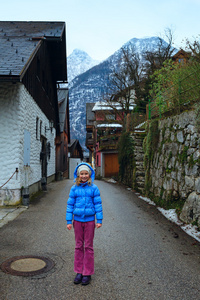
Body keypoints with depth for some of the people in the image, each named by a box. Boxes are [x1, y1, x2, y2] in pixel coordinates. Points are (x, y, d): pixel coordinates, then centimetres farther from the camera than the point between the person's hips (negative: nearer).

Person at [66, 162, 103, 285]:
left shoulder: (94, 188, -3)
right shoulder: (74, 189, 1)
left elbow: (98, 204, -1)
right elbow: (70, 205, 4)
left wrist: (99, 220, -4)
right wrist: (69, 221, 2)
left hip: (89, 220, -1)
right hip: (77, 220, 2)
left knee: (88, 247, 6)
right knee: (78, 246, 10)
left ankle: (87, 273, 17)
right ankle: (79, 272, 22)